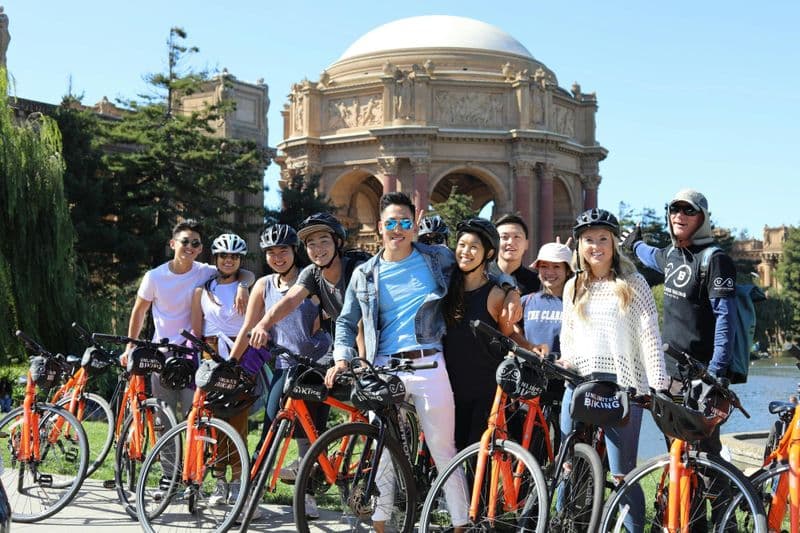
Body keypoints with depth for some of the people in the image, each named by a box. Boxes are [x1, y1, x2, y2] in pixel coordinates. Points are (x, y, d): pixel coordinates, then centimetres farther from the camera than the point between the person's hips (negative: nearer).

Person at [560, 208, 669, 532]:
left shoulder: (633, 284, 4)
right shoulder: (573, 287, 16)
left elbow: (650, 335, -2)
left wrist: (659, 384, -11)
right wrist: (567, 362, 3)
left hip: (622, 384, -4)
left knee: (622, 474, -6)